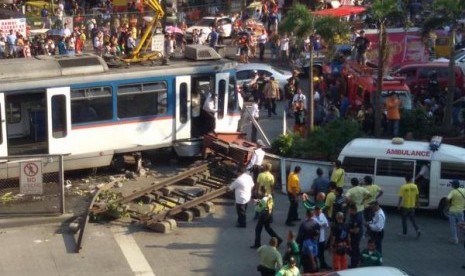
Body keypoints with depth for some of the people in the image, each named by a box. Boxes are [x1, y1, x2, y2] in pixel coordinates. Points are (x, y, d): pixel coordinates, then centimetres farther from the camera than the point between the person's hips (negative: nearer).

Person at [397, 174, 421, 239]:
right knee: (412, 219, 13)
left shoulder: (403, 187, -14)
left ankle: (404, 232, 19)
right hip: (412, 206, 4)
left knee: (404, 219, 12)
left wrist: (399, 204, -7)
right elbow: (417, 195, 5)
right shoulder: (415, 186, -2)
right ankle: (417, 230, -4)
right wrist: (416, 203, 19)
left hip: (405, 206, -4)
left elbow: (401, 197, -15)